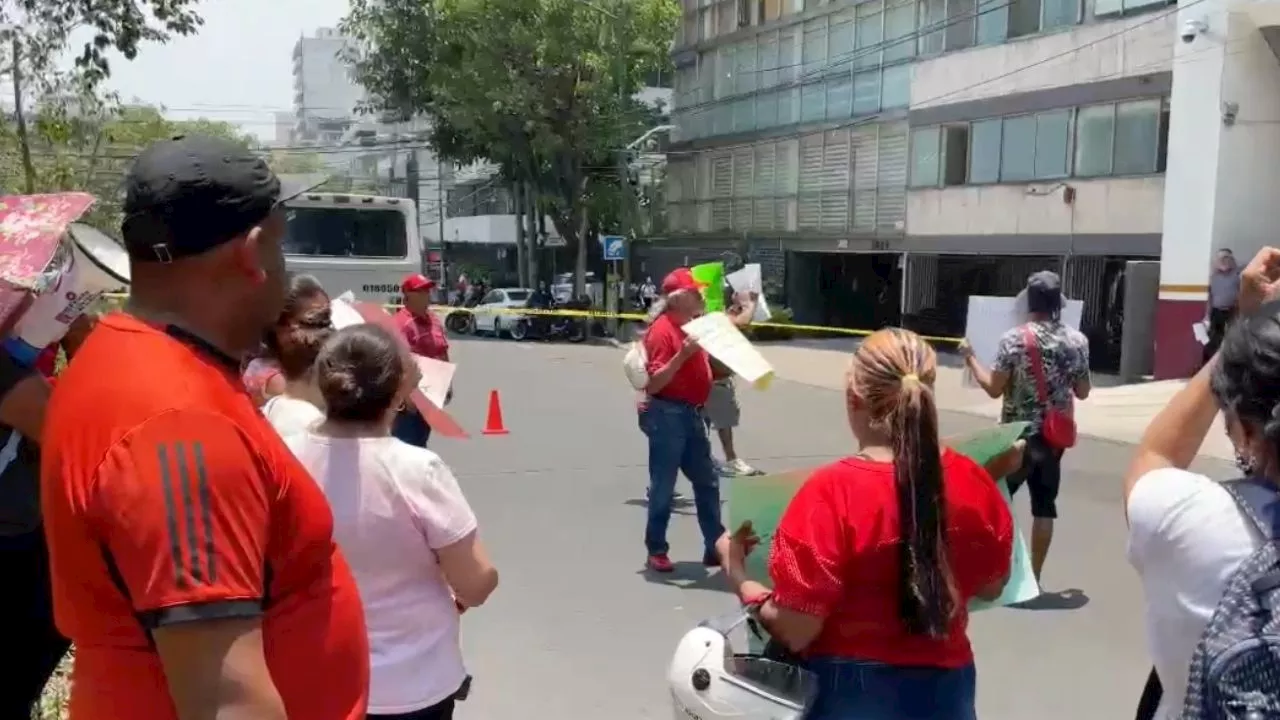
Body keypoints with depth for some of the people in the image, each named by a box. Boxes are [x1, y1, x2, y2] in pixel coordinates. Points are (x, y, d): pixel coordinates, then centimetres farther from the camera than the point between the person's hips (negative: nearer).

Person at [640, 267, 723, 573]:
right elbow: (654, 383, -20)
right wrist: (683, 355, -29)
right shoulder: (662, 330, -15)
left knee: (707, 481, 13)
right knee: (663, 486, -1)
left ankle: (716, 547, 21)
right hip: (667, 415, -9)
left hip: (691, 414, 9)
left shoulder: (692, 326, 13)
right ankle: (656, 551, 10)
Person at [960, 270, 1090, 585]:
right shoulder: (1077, 340, 0)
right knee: (1044, 504, 10)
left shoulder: (1014, 339, -12)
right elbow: (1083, 392, 7)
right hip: (1054, 435, 4)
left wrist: (970, 358, 2)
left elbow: (994, 388, -10)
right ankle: (1034, 576, 14)